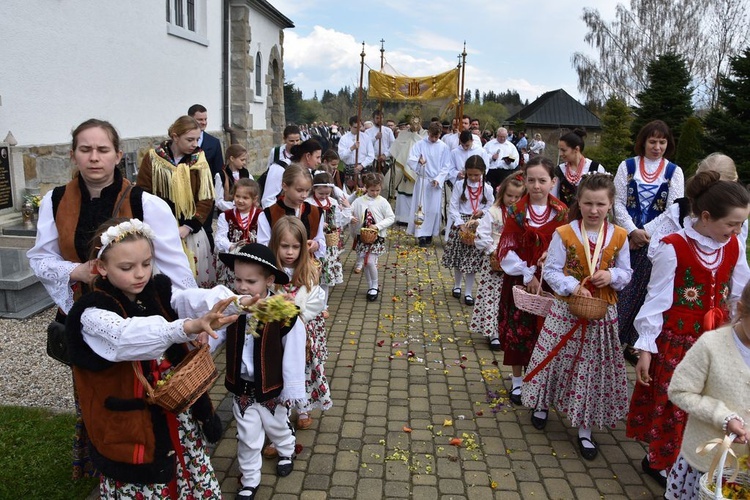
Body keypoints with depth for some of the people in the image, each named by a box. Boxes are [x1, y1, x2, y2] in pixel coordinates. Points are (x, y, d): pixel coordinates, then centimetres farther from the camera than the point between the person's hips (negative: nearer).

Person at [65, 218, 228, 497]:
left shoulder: (160, 291, 0)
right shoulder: (92, 313, -16)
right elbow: (126, 337, -37)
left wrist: (230, 301, -43)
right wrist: (186, 327, -54)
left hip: (179, 416, 5)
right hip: (131, 426, -5)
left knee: (200, 486, 18)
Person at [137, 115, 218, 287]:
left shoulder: (199, 160, 1)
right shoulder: (152, 158, -3)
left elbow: (206, 199, -3)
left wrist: (187, 227, -12)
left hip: (191, 231, 1)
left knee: (195, 275, 4)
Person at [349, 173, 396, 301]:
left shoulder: (383, 202, -5)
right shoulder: (359, 201, -2)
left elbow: (391, 218, -4)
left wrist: (378, 226, -15)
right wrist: (351, 218, -23)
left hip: (377, 237, -3)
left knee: (370, 262, -12)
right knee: (365, 262, 9)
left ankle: (374, 286, 10)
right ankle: (371, 287, 27)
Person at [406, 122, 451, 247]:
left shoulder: (443, 147, 2)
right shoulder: (420, 144, 0)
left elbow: (446, 166, 3)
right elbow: (411, 160, -7)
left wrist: (438, 179, -10)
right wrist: (418, 160, -29)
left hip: (437, 181, 1)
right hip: (422, 180, -1)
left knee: (434, 209, 2)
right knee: (421, 207, -2)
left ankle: (429, 234, 13)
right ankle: (421, 235, -1)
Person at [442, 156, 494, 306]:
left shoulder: (487, 188, -3)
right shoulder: (460, 185, -6)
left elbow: (491, 207, 8)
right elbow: (453, 207, -7)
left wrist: (482, 212, -13)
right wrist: (461, 223, -18)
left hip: (477, 226, 0)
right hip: (460, 223, 0)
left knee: (472, 259, 2)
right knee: (458, 257, 12)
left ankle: (468, 292, 12)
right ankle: (457, 286, 33)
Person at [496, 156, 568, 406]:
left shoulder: (561, 212, -2)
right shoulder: (516, 211, -4)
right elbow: (506, 250, -7)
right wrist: (527, 274, -16)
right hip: (519, 279, 0)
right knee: (517, 330, 7)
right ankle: (517, 380, 25)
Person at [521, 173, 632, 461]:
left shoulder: (619, 237, -1)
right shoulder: (564, 233, -9)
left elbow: (626, 272, 6)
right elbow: (551, 271, -8)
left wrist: (612, 276, -15)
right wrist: (574, 287, -22)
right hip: (566, 309, -1)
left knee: (594, 368, 8)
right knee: (556, 360, 12)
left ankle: (585, 429, 24)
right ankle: (543, 404, 40)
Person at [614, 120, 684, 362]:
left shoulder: (674, 172, 4)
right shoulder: (627, 166, 5)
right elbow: (618, 202, 0)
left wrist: (646, 234, -13)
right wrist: (633, 231, -12)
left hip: (655, 241, 0)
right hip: (626, 238, 0)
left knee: (644, 291, 4)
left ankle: (633, 343, 15)